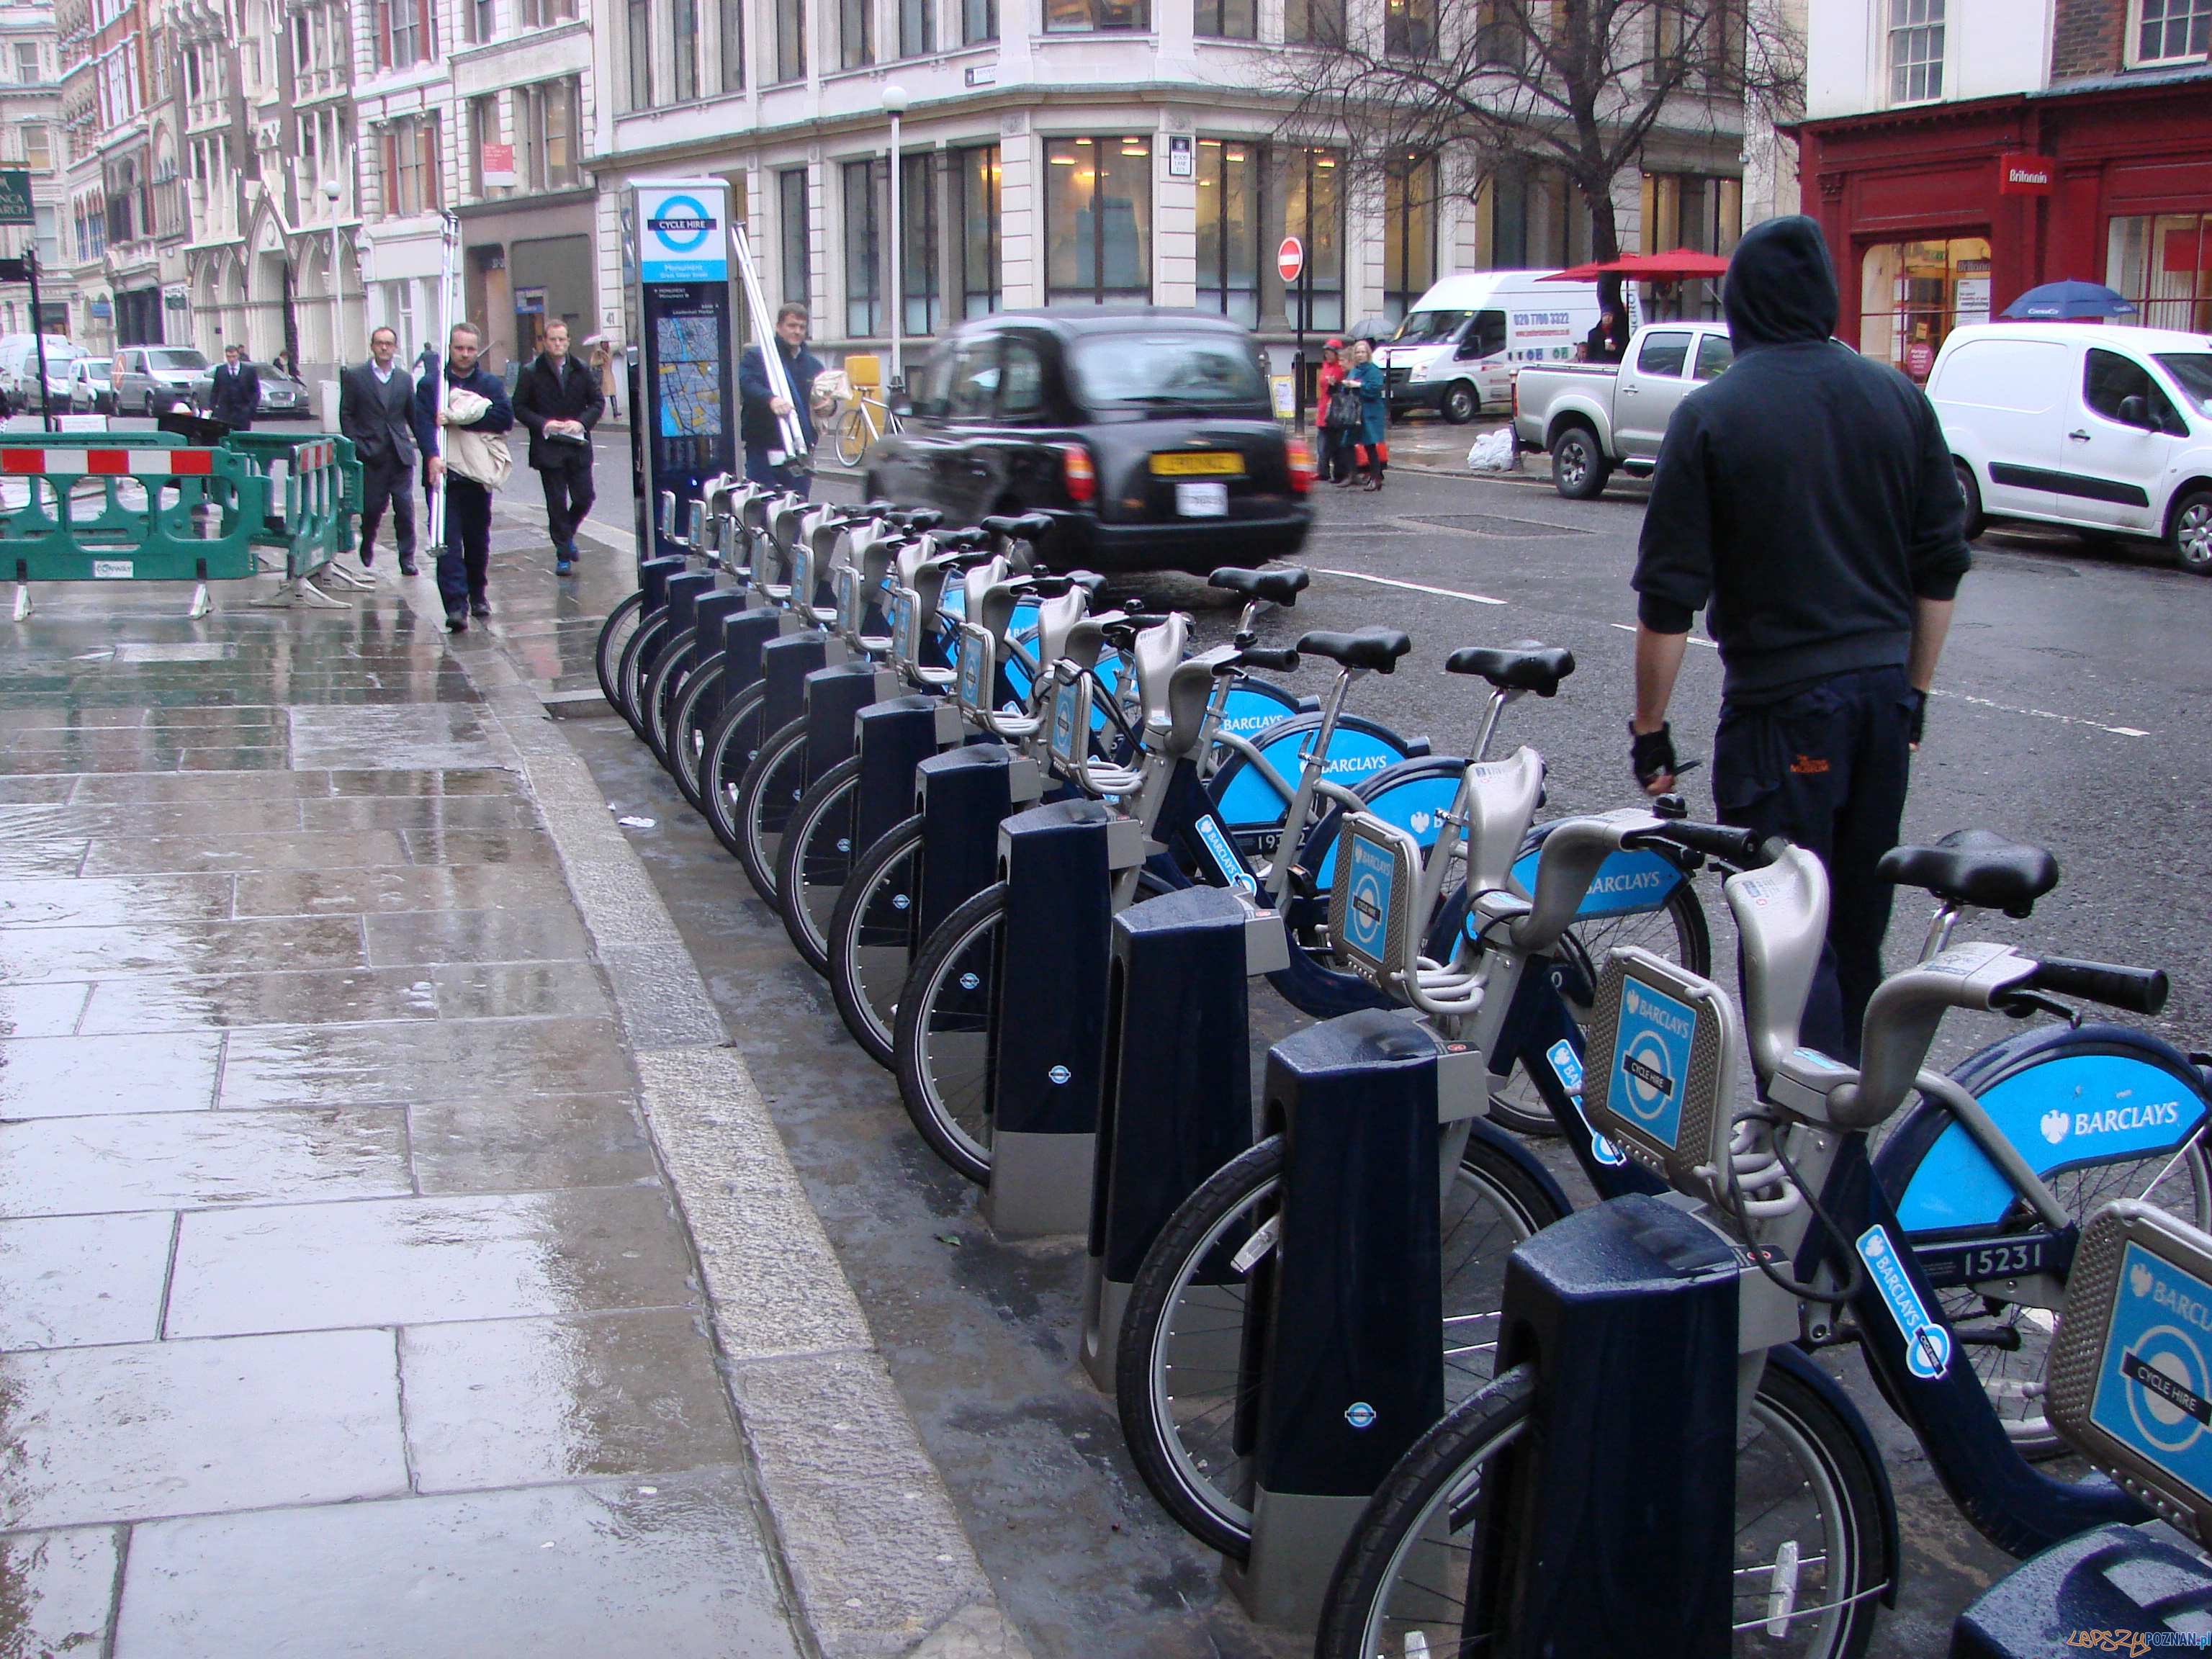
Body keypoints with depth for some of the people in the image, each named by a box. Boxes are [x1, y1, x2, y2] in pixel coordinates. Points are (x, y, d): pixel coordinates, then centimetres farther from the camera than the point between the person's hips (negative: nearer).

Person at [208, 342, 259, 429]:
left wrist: (253, 406, -7)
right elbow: (214, 391, 9)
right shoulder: (220, 370, 8)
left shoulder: (249, 370, 4)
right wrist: (211, 408, 0)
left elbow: (256, 390, 4)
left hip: (243, 412, -1)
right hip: (224, 412, 1)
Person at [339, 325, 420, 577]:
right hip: (370, 454, -2)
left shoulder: (404, 379, 11)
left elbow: (413, 416, 15)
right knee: (372, 506, 3)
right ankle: (367, 545, 30)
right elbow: (346, 415, 2)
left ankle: (407, 557, 1)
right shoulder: (355, 376, 3)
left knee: (405, 507, -5)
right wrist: (356, 446, -7)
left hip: (400, 453, 2)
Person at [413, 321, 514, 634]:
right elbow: (422, 421, -10)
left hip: (478, 473, 2)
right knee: (447, 540, -10)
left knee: (478, 538, 12)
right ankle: (456, 605, -15)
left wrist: (459, 418, -13)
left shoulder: (490, 384, 10)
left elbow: (505, 418, -6)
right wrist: (432, 455, -28)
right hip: (443, 471, -2)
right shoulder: (431, 384, 4)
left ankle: (477, 594, 31)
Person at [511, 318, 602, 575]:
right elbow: (520, 408, 0)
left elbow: (597, 402, 8)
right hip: (548, 448, -2)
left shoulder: (582, 370, 7)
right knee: (556, 504, 0)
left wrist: (582, 422, -10)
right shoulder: (531, 372, -1)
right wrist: (543, 423, -15)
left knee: (584, 498, 2)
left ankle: (567, 534, 31)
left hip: (578, 447, 2)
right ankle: (563, 555, 9)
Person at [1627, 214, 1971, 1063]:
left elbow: (1669, 597, -10)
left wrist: (1650, 728, -2)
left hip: (1782, 704, -5)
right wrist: (1913, 691, 19)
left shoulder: (1711, 414, -9)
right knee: (1859, 915, 18)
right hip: (1884, 690, 5)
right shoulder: (1899, 397, 4)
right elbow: (1941, 567, 9)